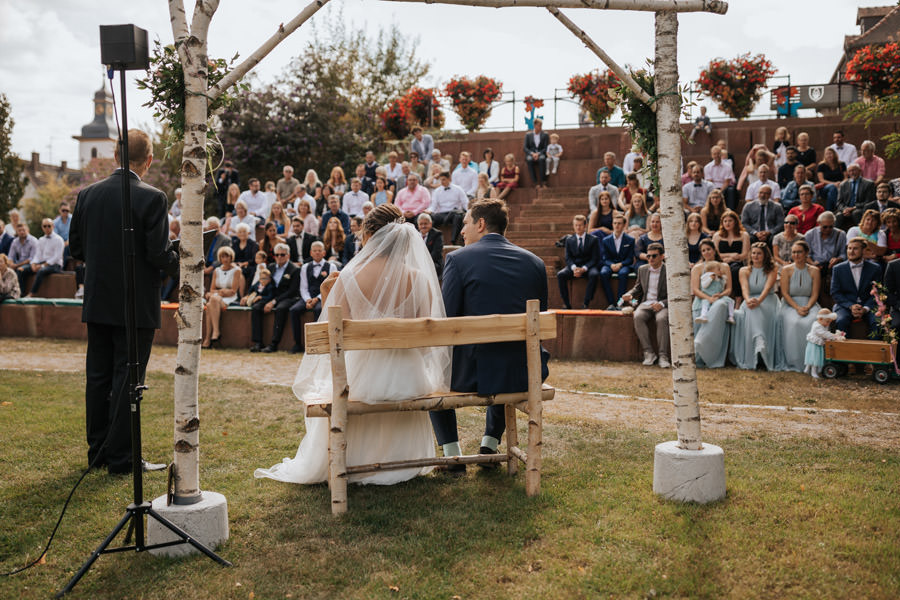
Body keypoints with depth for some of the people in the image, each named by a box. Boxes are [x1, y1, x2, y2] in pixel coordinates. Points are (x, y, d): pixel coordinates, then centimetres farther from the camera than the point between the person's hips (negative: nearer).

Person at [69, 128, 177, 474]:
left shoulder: (87, 194, 2)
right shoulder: (152, 199, -15)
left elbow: (76, 249, 6)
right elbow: (159, 255, -17)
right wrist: (177, 258, 4)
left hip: (97, 303, 5)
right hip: (136, 305, -5)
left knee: (97, 377, 14)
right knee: (127, 380, 2)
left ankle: (97, 452, 25)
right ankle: (120, 458, 8)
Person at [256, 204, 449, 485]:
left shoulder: (349, 278, -12)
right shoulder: (420, 280, -8)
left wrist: (326, 298, 8)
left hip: (363, 381, -1)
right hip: (410, 382, 2)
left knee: (323, 388, 35)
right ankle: (400, 461, 56)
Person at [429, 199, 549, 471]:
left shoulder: (458, 258, -6)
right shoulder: (535, 262, 6)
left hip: (475, 372, -3)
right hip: (525, 375, 4)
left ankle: (452, 452, 25)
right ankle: (490, 442, 35)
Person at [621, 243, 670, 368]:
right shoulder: (642, 269, 15)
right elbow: (638, 287, 27)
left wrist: (662, 304, -23)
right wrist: (630, 294, 4)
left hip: (663, 305, -3)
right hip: (645, 304, 3)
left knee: (662, 319, -37)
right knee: (638, 317, -31)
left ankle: (663, 355, -31)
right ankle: (648, 352, -26)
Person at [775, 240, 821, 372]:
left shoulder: (814, 271, 7)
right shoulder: (786, 270, 5)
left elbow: (815, 294, 3)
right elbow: (785, 293, -1)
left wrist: (807, 307, -17)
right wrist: (797, 308, -16)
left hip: (809, 305, 1)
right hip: (790, 305, -1)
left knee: (811, 323, -33)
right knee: (793, 323, -33)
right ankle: (793, 362, -27)